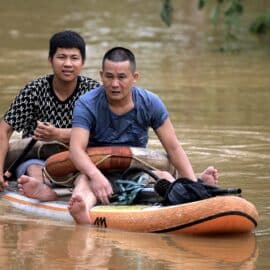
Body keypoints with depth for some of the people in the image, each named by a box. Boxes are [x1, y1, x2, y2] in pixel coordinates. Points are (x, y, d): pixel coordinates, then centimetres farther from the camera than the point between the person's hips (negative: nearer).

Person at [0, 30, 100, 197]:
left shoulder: (92, 90, 1)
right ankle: (43, 188, -71)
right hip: (35, 158, -1)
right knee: (34, 168, -36)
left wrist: (58, 135, -28)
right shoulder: (34, 90, -2)